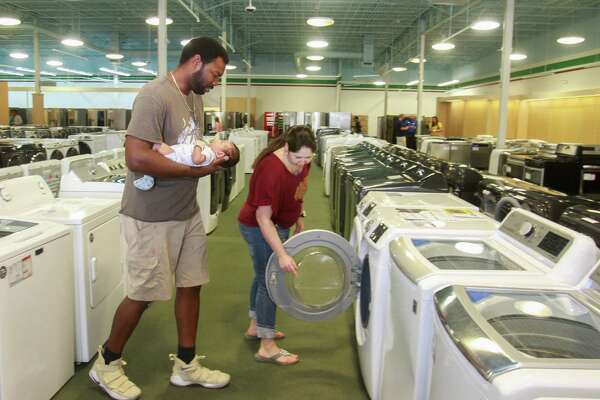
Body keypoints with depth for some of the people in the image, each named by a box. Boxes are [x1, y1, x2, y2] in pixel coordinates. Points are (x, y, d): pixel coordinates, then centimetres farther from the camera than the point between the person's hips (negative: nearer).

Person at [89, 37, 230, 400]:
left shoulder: (195, 97, 9)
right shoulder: (156, 95, -19)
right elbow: (137, 157, -27)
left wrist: (214, 154, -1)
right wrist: (195, 170, -21)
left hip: (187, 213, 9)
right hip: (152, 217, -8)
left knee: (191, 285, 13)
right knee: (143, 295, 4)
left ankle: (186, 364, 29)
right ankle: (107, 364, 28)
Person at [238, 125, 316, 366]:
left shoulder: (301, 160, -7)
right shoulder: (272, 170, -33)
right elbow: (263, 218, -32)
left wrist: (299, 217, 10)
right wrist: (281, 254, -34)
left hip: (279, 224, 9)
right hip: (259, 228, -9)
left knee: (264, 275, 20)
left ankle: (255, 327, 37)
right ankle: (267, 348, 5)